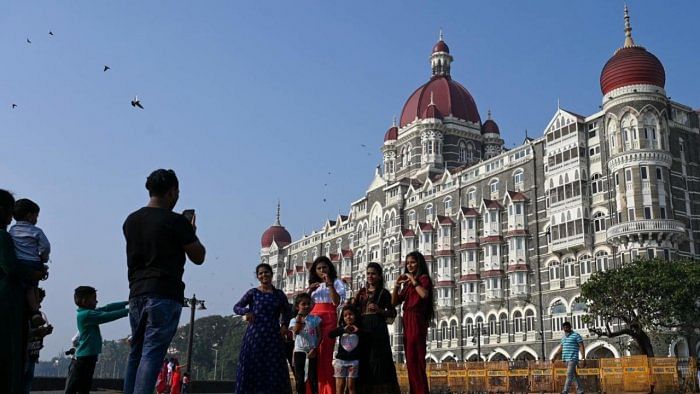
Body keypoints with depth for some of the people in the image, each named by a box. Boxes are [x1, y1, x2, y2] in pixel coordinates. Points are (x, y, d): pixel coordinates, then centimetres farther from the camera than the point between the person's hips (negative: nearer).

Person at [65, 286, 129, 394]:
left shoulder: (89, 313, 13)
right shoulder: (86, 314, -15)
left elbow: (107, 308, 12)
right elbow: (108, 316, -19)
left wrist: (127, 302, 7)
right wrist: (128, 310, -16)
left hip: (88, 355, 10)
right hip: (85, 356, -10)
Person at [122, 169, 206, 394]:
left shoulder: (131, 221, 12)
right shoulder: (176, 221, -7)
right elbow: (198, 257, 0)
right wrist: (191, 232, 17)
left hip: (136, 293, 7)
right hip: (164, 295, -6)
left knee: (136, 352, 13)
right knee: (152, 354, -8)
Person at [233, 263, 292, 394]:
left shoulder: (279, 294, 9)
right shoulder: (253, 293, 4)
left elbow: (286, 312, 22)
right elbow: (236, 307, 7)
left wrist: (284, 325, 5)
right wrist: (246, 311, -13)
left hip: (273, 336, 2)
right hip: (254, 335, -2)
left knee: (274, 367, -1)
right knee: (252, 366, -3)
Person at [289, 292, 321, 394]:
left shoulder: (315, 319, 4)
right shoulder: (294, 320, 4)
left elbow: (319, 336, 0)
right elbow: (296, 331, -17)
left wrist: (315, 349, -12)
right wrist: (299, 315, -16)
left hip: (312, 351, -1)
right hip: (299, 351, 1)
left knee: (313, 377, 0)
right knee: (299, 378, 5)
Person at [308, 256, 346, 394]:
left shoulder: (336, 282, 8)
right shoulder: (313, 284, 22)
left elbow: (336, 302, -8)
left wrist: (329, 284, -11)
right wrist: (310, 291, 2)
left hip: (329, 319, -4)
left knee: (325, 354, -13)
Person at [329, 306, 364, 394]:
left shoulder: (359, 329, 3)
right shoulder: (341, 328, 6)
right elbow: (330, 335, -10)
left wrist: (358, 331, -22)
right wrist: (343, 329, -21)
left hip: (354, 360, -1)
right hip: (340, 360, 1)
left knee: (351, 386, 3)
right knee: (340, 387, 1)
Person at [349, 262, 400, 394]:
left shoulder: (384, 292, 4)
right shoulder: (362, 291, 16)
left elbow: (393, 313, 4)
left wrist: (379, 310, -10)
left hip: (377, 328, -4)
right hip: (362, 327, 4)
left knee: (378, 359, -7)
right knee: (363, 360, 2)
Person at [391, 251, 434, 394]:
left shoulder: (423, 278, 0)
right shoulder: (407, 282, 21)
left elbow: (425, 294, -21)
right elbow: (394, 302, 15)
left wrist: (413, 280, -13)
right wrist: (397, 285, 4)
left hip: (417, 320, -8)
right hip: (407, 321, 8)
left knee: (415, 359, -14)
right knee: (411, 361, 7)